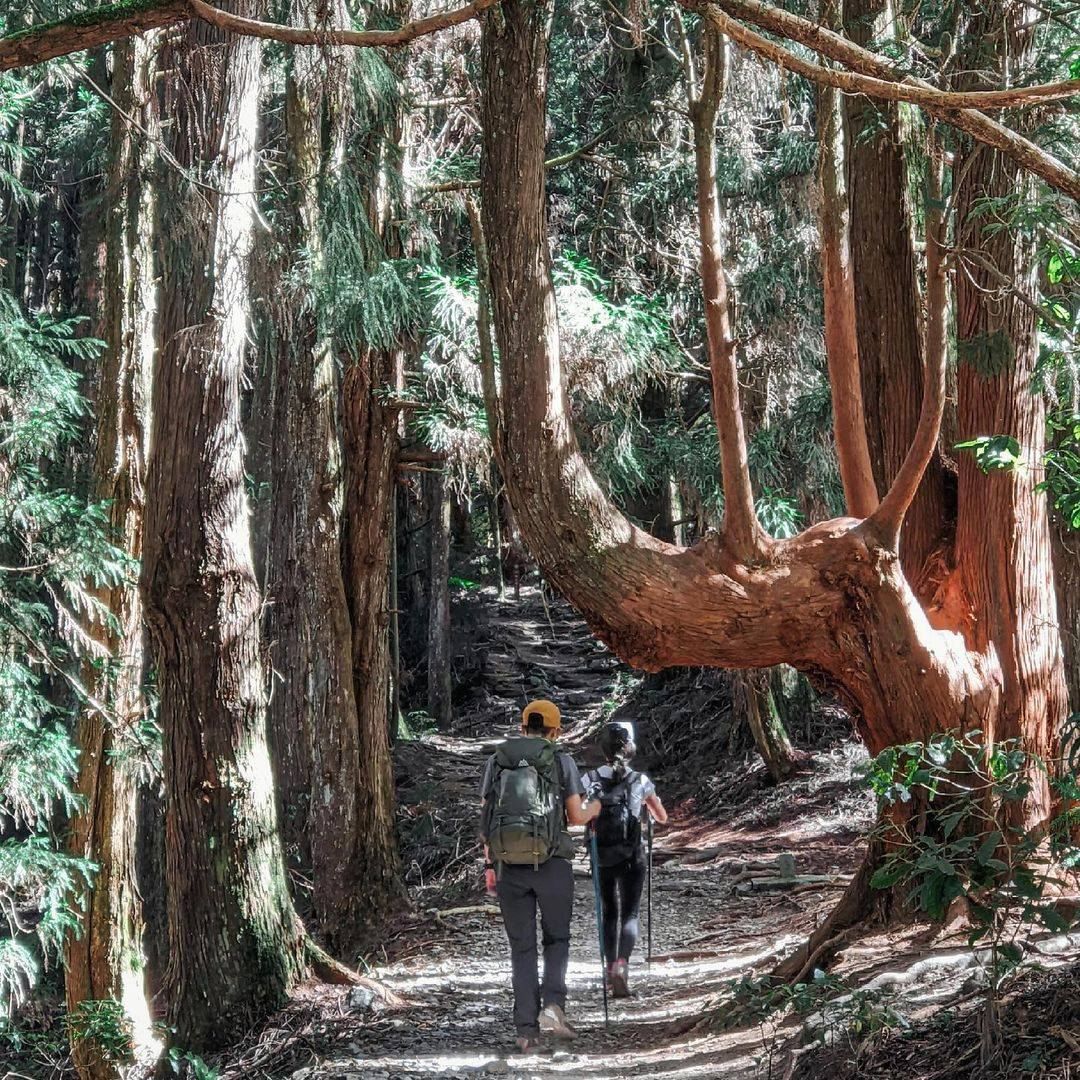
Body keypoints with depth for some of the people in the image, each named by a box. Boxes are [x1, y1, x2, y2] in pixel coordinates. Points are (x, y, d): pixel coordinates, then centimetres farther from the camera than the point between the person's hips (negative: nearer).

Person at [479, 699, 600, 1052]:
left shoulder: (497, 760, 8)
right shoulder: (562, 761, 0)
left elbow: (487, 818, 6)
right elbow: (576, 816, 0)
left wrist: (489, 865, 11)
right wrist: (592, 810, 23)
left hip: (509, 865, 2)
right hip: (552, 864, -2)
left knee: (522, 947, 9)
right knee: (557, 939, 15)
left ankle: (526, 1030, 4)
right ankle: (552, 1006, -6)